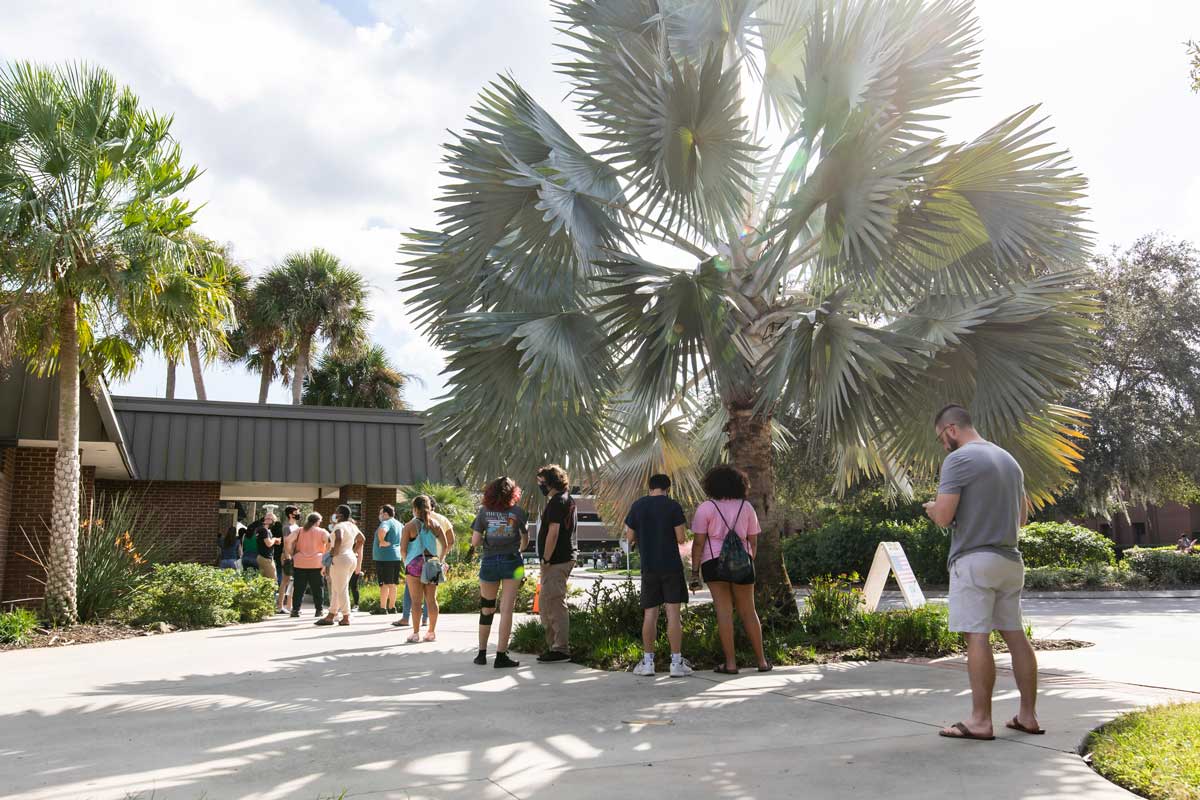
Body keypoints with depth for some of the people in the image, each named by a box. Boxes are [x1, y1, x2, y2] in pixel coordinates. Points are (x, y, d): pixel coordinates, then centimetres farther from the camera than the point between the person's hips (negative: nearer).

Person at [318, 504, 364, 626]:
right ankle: (331, 616, 18)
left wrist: (335, 553, -20)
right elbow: (362, 539, 23)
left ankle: (346, 618, 1)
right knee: (337, 589, 14)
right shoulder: (352, 526, 12)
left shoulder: (339, 526, -13)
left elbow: (339, 539, -33)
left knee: (341, 590, -2)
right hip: (351, 558, 9)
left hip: (340, 559, -9)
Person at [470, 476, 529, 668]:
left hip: (489, 562, 2)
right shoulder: (518, 512, 0)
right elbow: (525, 541, 9)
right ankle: (501, 656, -3)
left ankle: (482, 654, 21)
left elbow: (475, 542, -2)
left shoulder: (483, 511, 2)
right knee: (507, 609, -1)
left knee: (487, 609, 14)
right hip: (512, 561, -2)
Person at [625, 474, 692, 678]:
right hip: (671, 565, -3)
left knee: (650, 614, 9)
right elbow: (681, 539, -8)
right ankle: (676, 663, -1)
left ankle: (647, 662, 11)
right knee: (673, 613, -1)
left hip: (648, 567, 3)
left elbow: (630, 538, 7)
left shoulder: (637, 505, 4)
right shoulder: (673, 506, -5)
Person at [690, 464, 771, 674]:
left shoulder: (706, 508, -3)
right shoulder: (747, 507, 8)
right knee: (749, 612, 12)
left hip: (714, 562, -3)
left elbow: (698, 543, -8)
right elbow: (753, 542, 8)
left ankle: (730, 663, -1)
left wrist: (695, 572, -5)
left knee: (724, 611, 0)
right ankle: (762, 661, 16)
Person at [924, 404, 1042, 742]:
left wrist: (930, 507, 6)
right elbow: (1022, 515, 24)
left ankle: (980, 720, -3)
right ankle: (1028, 715, 17)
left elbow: (942, 516, -15)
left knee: (977, 637, -6)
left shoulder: (958, 459, -9)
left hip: (974, 559, -8)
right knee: (1016, 634, 11)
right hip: (1010, 559, 8)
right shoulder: (1009, 460, 16)